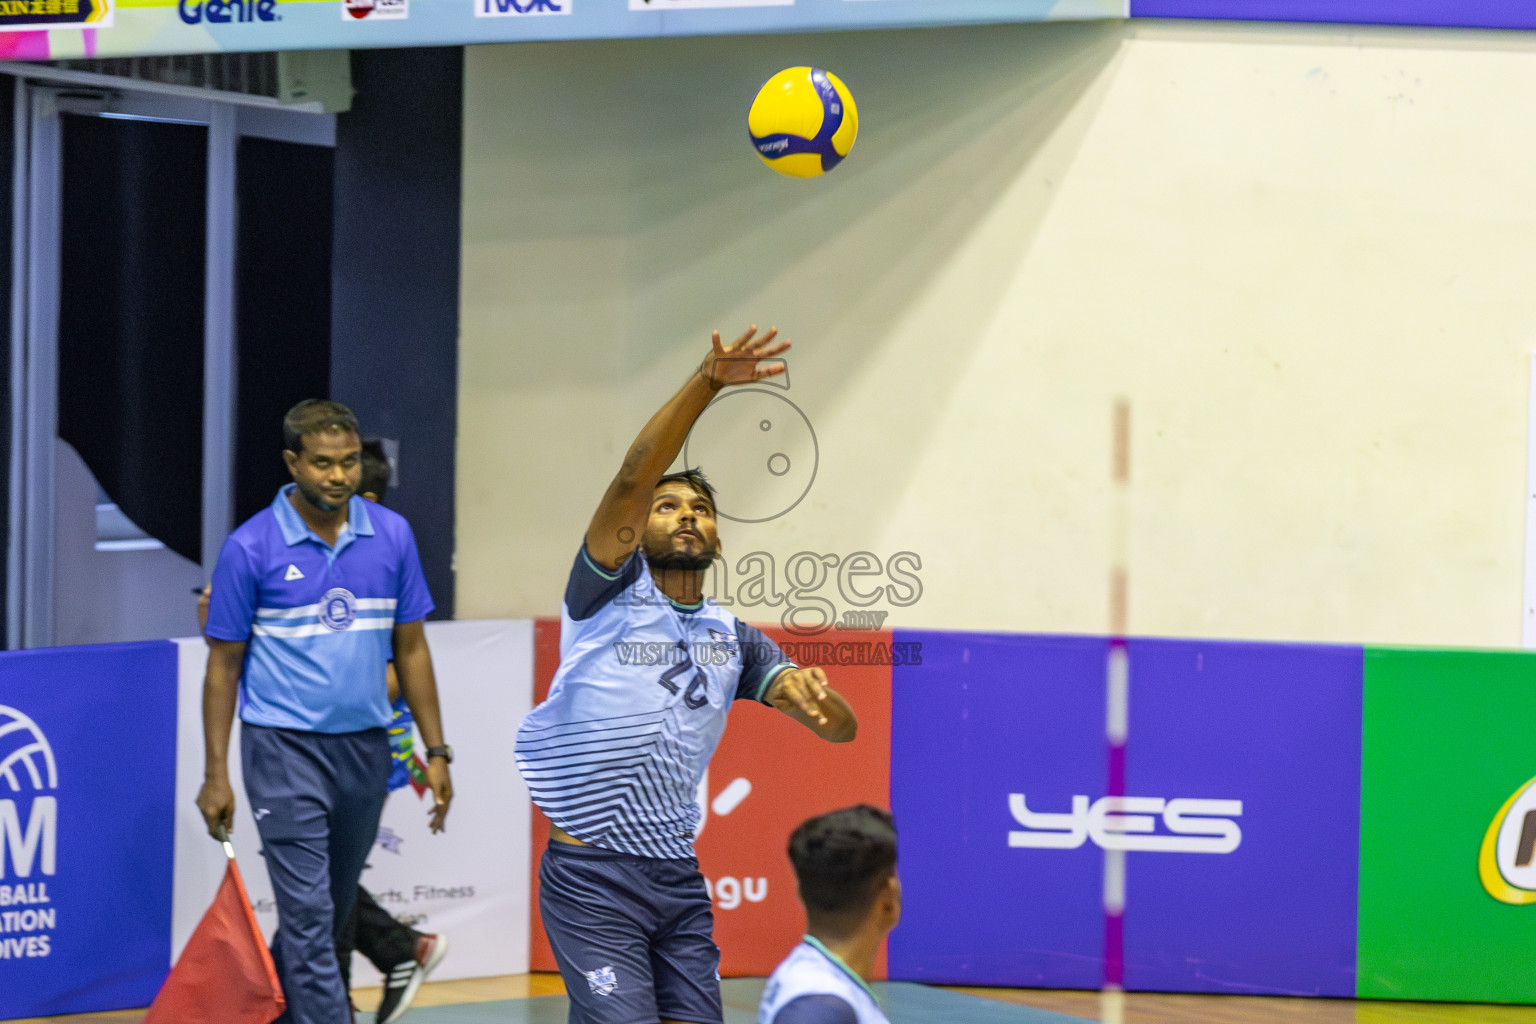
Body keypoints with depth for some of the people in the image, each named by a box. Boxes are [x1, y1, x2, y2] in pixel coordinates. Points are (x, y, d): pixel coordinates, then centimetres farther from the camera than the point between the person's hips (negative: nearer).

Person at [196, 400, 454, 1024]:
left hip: (365, 746, 4)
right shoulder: (251, 547, -7)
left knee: (335, 910, 13)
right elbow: (224, 664, -1)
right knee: (308, 913, -11)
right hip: (285, 746, -4)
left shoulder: (392, 535, 3)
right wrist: (215, 774, -4)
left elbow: (410, 647, 10)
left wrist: (435, 751, 7)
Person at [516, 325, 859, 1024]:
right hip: (591, 880, -5)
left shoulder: (734, 638, 15)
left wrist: (814, 692, -17)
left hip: (679, 879, 5)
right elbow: (634, 477, -14)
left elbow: (841, 728, 7)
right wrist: (706, 383, -25)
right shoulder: (611, 594, 2)